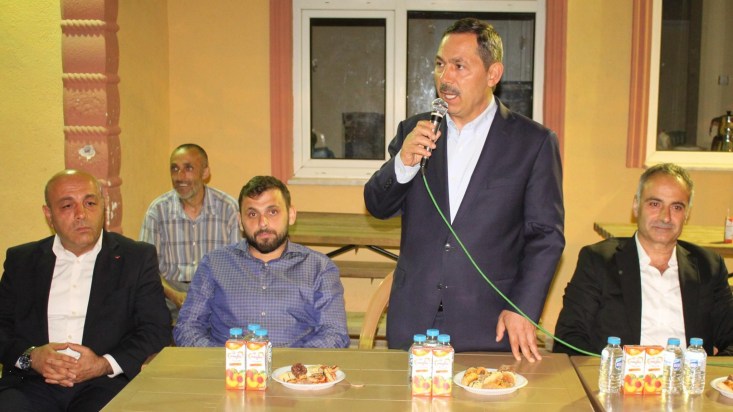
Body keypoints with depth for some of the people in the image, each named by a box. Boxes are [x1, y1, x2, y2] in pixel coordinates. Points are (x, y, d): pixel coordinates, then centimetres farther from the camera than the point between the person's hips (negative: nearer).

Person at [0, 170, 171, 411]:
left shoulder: (137, 257, 8)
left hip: (107, 384, -1)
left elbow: (156, 328, 2)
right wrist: (30, 356, -9)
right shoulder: (21, 260, 16)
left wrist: (105, 365, -12)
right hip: (33, 384, 1)